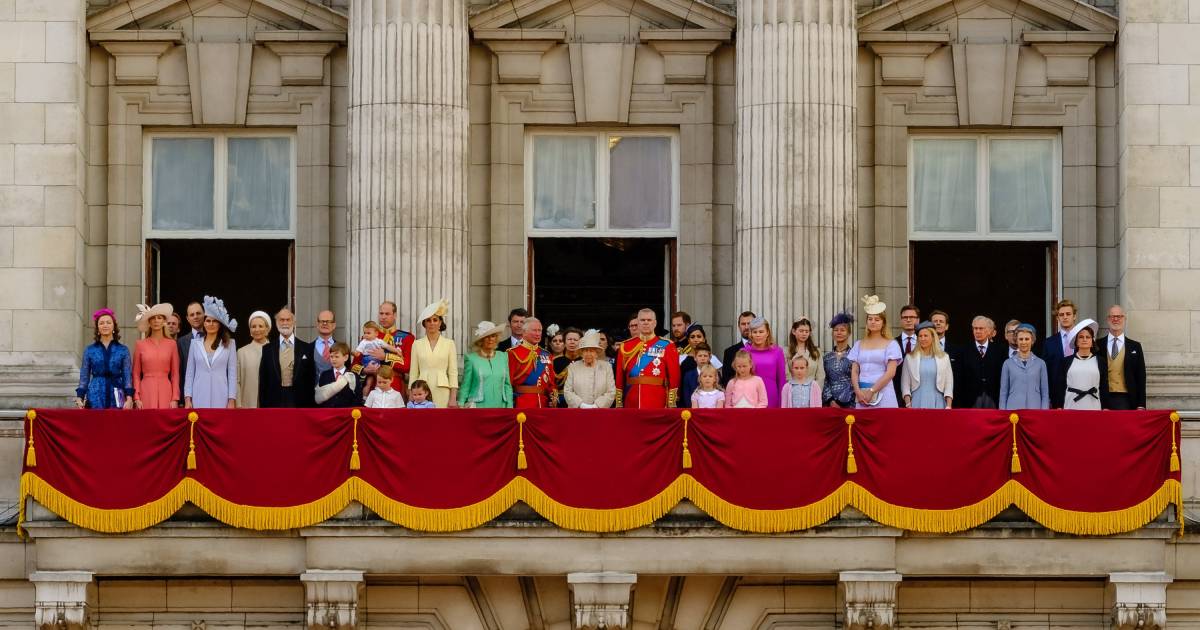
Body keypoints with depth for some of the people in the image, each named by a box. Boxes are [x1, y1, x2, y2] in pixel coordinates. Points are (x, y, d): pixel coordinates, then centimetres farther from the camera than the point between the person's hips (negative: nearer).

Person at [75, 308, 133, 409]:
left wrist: (129, 398, -8)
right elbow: (84, 377, 10)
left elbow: (128, 376, 4)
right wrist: (79, 397, -1)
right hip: (95, 399, 0)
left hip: (116, 398, 0)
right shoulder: (89, 350, 9)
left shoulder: (123, 350, 8)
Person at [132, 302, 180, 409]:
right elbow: (136, 374, 6)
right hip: (146, 392, 0)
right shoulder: (140, 344, 5)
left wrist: (175, 398, -2)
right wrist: (136, 398, -3)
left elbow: (175, 374, 6)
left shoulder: (171, 344, 6)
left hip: (165, 392, 0)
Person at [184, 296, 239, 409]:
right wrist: (187, 399, 2)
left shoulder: (229, 344, 7)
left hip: (220, 398, -1)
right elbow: (190, 373, 10)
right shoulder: (195, 343, 10)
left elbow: (232, 374, 4)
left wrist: (232, 400, -3)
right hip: (199, 398, 1)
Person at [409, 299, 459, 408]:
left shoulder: (449, 343, 7)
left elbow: (453, 373, 4)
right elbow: (413, 373, 9)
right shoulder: (417, 344, 10)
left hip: (442, 392, -1)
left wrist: (453, 398, -4)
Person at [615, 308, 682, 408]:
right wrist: (619, 404, 6)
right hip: (631, 405, 2)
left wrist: (671, 405, -5)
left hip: (657, 405, -2)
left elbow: (674, 377, 0)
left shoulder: (667, 346, 3)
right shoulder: (626, 346, 10)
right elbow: (619, 378, 10)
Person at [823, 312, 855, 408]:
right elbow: (825, 382, 10)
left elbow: (854, 382, -6)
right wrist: (831, 401, -5)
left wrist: (840, 402, -10)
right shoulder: (828, 357, 12)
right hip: (829, 403, 4)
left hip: (848, 403, -3)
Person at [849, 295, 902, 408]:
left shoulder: (891, 344, 3)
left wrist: (871, 391, -10)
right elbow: (854, 371, 9)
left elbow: (891, 372, -5)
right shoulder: (859, 344, 14)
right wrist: (858, 391, -8)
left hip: (883, 394, -3)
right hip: (861, 395, 3)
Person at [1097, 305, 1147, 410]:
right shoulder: (1098, 346, 8)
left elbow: (1141, 378, 8)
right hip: (1103, 400, 0)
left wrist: (1141, 405, 0)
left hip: (1126, 400, 0)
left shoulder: (1135, 347, 9)